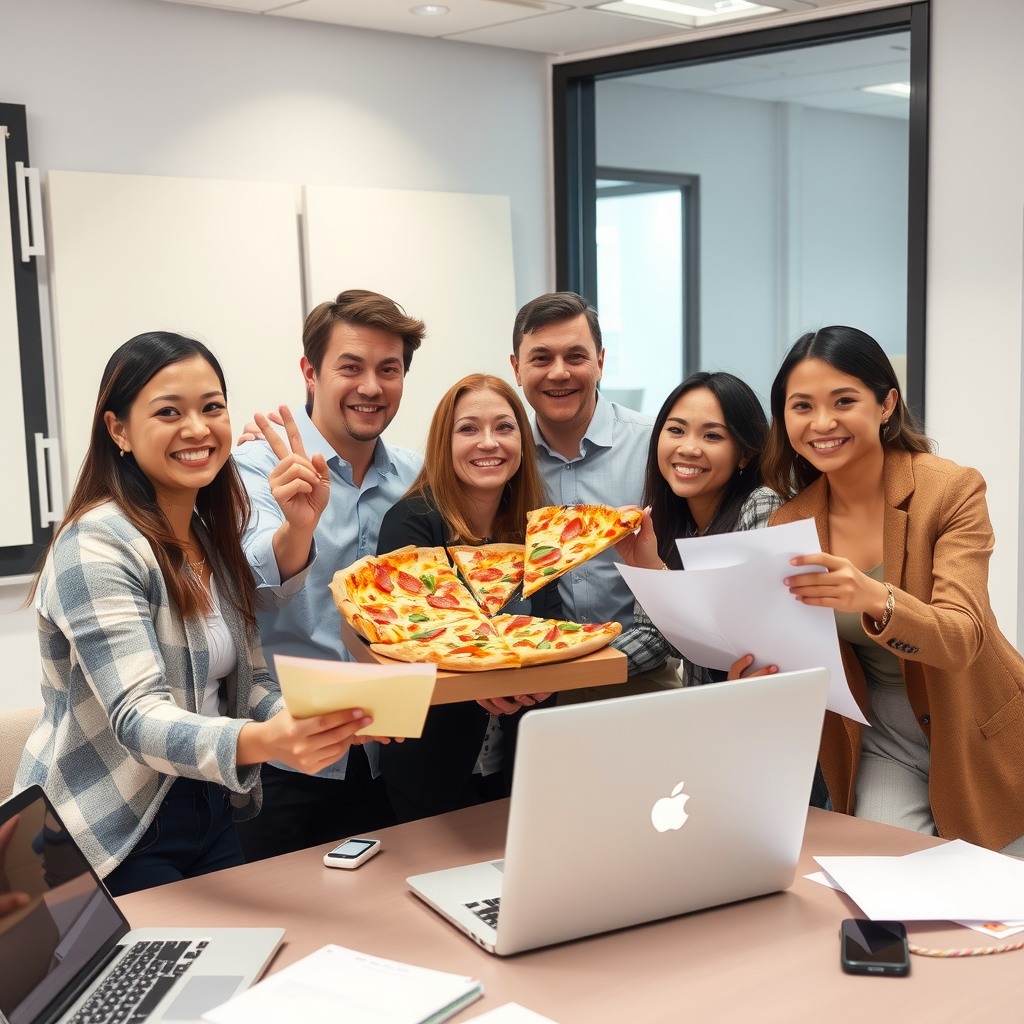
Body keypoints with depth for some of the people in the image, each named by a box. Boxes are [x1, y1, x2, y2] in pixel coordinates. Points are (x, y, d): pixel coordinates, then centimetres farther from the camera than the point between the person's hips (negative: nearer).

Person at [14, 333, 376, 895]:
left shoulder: (215, 539, 6)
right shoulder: (98, 545, -20)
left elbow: (250, 683, 6)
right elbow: (138, 720, -29)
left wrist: (321, 719, -16)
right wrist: (265, 740, -48)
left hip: (209, 820, 8)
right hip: (109, 842, -7)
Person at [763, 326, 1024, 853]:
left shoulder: (951, 489, -17)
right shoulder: (791, 523, -7)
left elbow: (962, 640, -28)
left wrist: (875, 599, -49)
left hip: (979, 741, -2)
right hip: (882, 745, 2)